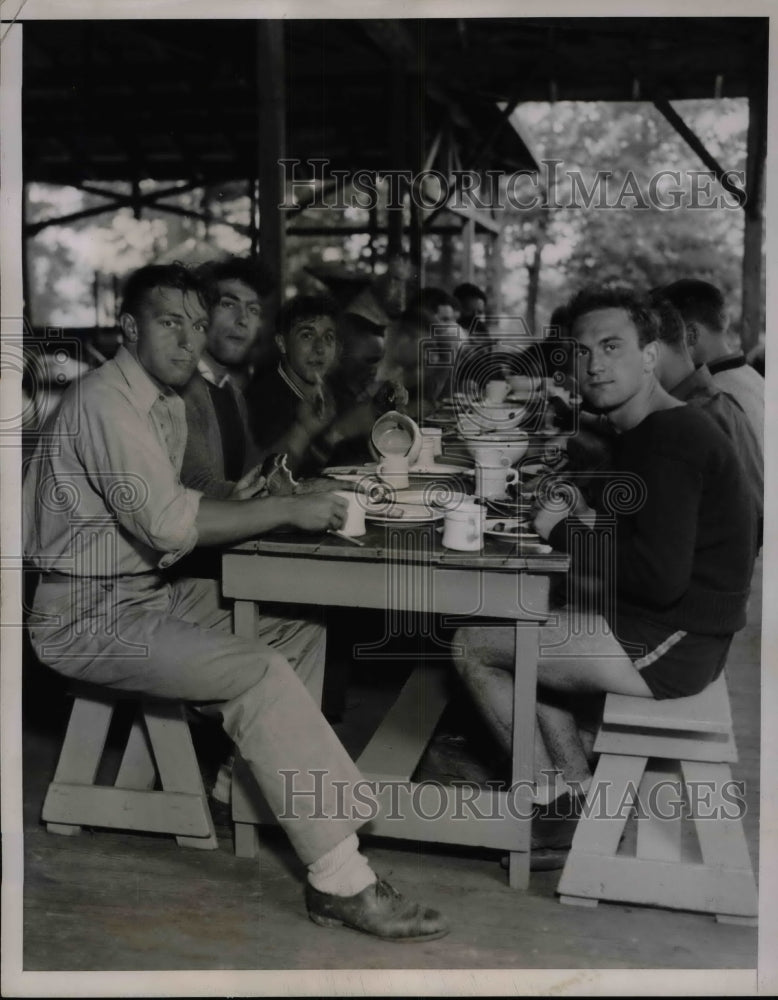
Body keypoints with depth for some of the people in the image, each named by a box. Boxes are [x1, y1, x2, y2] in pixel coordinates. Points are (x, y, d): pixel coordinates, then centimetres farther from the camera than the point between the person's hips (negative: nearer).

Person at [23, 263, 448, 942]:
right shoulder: (106, 401, -19)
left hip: (150, 589, 10)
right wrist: (287, 510, -22)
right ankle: (341, 883, -22)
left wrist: (244, 499, -1)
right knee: (260, 672, -25)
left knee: (305, 635, 1)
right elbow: (168, 523, -27)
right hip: (89, 614, -10)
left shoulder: (168, 404, 13)